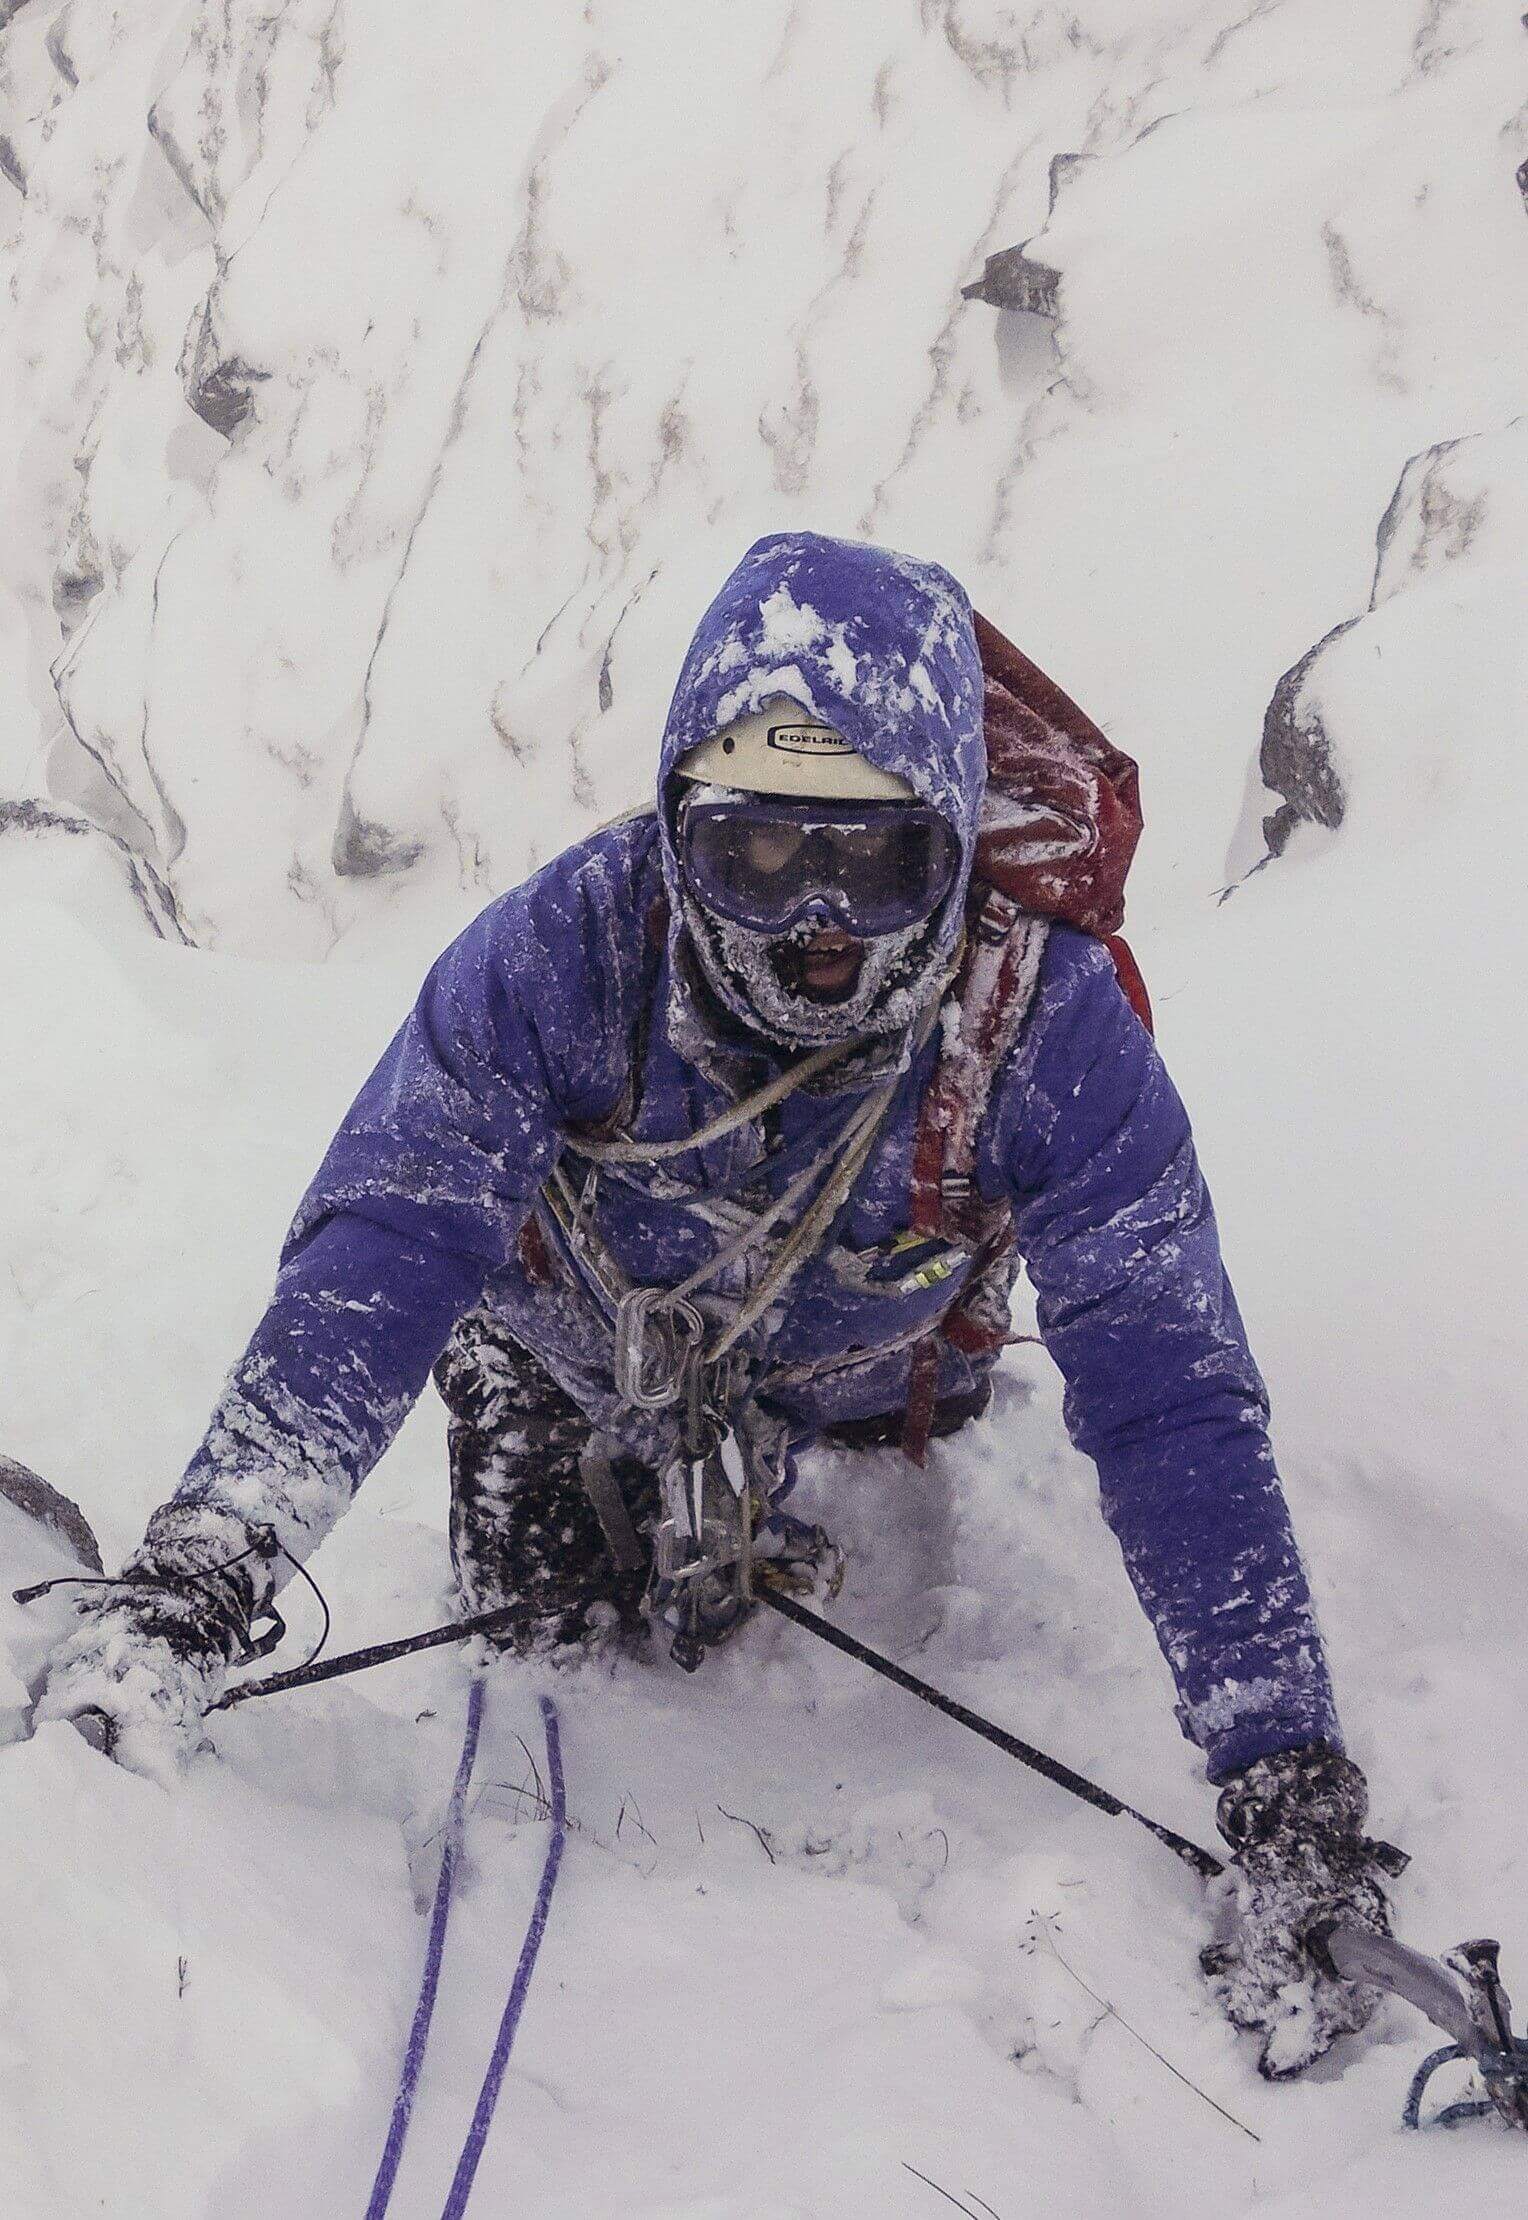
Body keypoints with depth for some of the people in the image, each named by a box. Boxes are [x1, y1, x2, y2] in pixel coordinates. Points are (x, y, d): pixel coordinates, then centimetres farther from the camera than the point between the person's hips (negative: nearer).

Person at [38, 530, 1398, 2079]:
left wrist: (1291, 1785, -44)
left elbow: (1171, 1403, -37)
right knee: (548, 1635, 7)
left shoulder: (1046, 1019, -38)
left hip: (858, 1389, 0)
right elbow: (384, 1256, -43)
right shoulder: (573, 945, -39)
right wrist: (190, 1576, -58)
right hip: (572, 1353, 0)